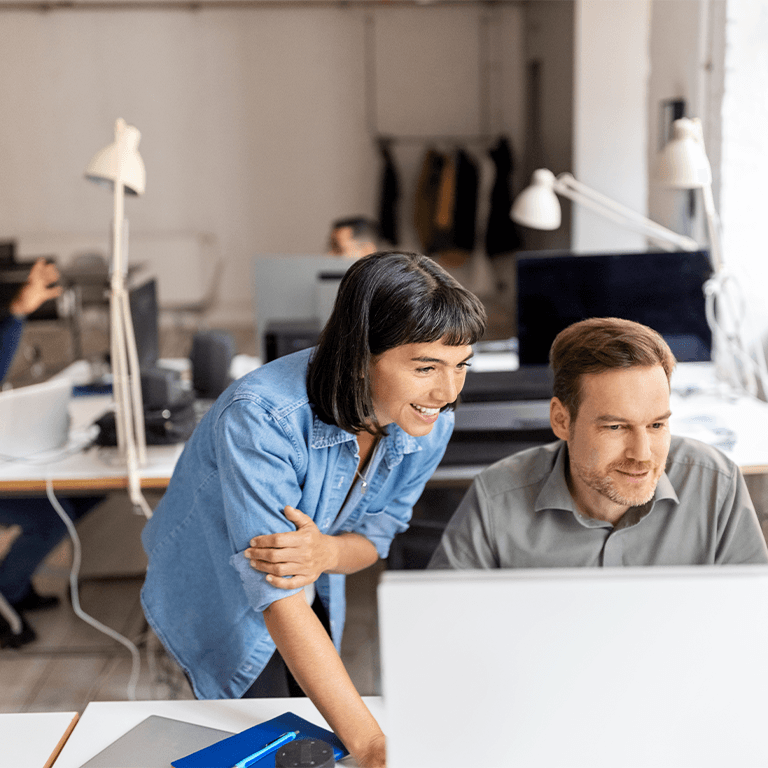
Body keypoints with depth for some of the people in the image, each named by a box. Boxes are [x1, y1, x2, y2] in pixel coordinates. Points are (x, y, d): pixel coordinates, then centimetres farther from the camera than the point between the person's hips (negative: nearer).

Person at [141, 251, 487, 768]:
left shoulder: (429, 426, -20)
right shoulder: (260, 416, -40)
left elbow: (378, 531, -7)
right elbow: (276, 597, -42)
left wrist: (327, 553, -33)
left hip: (313, 603, 5)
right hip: (218, 601, -5)